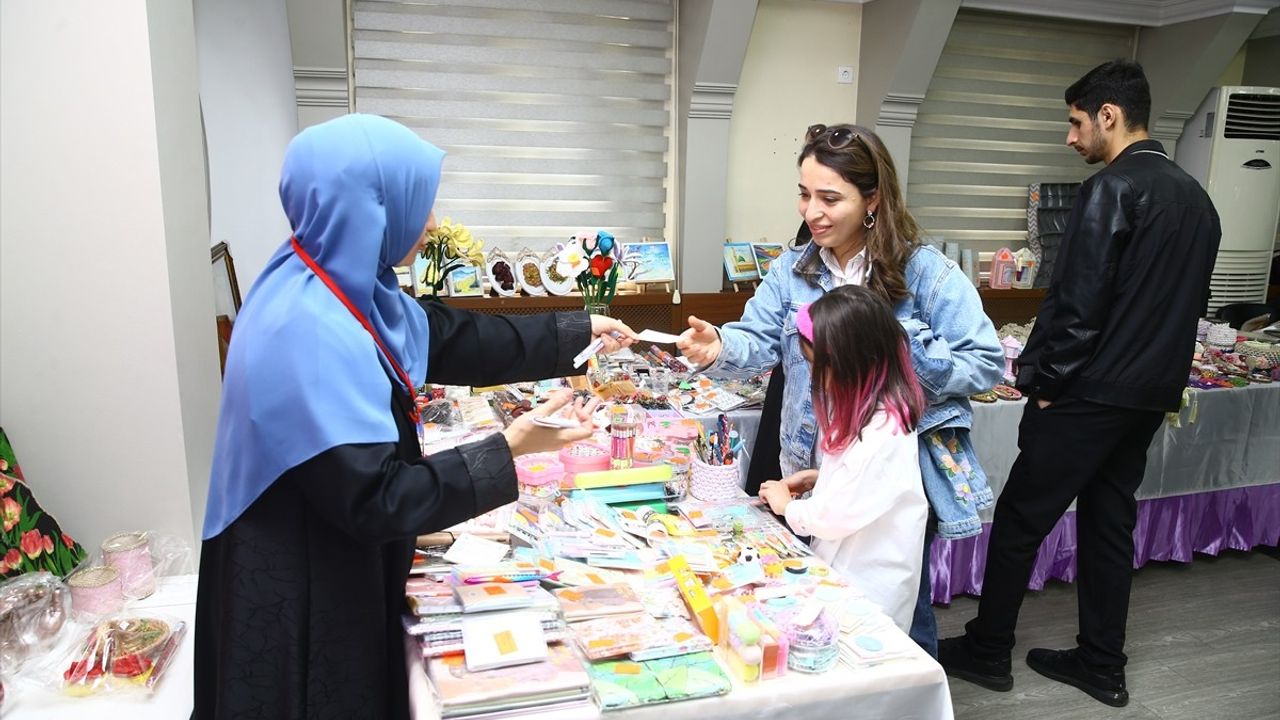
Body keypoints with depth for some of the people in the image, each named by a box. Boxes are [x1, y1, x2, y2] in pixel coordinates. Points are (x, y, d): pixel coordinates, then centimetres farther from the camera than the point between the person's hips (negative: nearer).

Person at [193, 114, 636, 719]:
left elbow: (457, 339, 8)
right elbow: (374, 500, -28)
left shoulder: (342, 288, -2)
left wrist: (575, 334, 12)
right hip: (301, 591, -8)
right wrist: (508, 452, -26)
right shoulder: (309, 332, -31)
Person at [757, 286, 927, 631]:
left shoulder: (882, 435, -29)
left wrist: (787, 505, -6)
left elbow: (837, 516, -23)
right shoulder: (871, 410, 1)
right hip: (847, 570, 9)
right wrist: (819, 477, 2)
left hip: (867, 591, -9)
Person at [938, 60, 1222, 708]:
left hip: (1089, 393, -9)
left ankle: (986, 652, 16)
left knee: (1020, 520, 3)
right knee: (1110, 521, 16)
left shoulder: (1112, 189, -15)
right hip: (1152, 395, 9)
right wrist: (1155, 371, 20)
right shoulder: (1196, 198, 13)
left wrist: (1040, 378, -10)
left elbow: (1076, 301, -20)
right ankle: (1101, 665, 26)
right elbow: (1187, 302, 18)